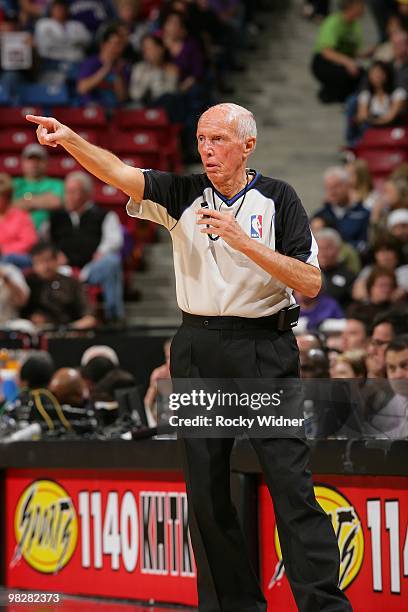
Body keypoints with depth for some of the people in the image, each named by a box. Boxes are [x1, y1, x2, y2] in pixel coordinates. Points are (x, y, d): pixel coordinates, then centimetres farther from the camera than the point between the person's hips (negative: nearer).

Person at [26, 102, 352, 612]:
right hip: (197, 350, 4)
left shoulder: (277, 198, -1)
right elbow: (121, 175, -11)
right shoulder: (185, 194, 6)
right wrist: (69, 139, -28)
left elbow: (311, 284, -7)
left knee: (292, 484, -9)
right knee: (205, 487, 5)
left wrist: (244, 242, -17)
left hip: (263, 350, -4)